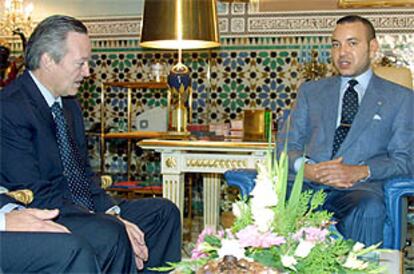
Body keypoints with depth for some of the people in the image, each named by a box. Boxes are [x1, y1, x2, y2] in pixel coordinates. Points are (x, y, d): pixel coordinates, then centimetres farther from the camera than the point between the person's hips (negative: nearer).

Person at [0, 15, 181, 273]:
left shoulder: (70, 105, 12)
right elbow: (36, 195, -22)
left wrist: (113, 213, -4)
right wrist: (110, 223, -24)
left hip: (86, 210, 9)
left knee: (164, 212, 5)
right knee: (109, 235, -33)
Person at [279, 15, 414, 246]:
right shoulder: (310, 91, 24)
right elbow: (288, 144, 15)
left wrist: (360, 171, -13)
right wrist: (305, 168, -10)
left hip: (359, 188, -1)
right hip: (308, 185, 2)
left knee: (370, 208, -38)